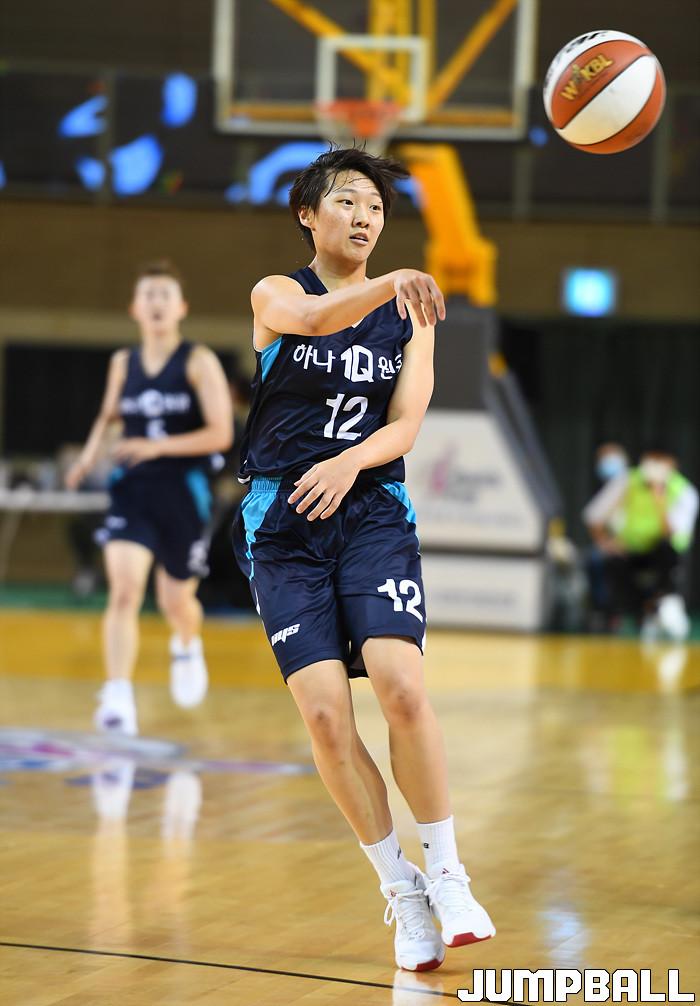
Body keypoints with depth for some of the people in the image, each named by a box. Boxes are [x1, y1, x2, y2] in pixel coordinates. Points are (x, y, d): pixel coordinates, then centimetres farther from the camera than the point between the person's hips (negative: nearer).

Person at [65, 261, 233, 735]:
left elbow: (221, 434, -13)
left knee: (175, 600, 14)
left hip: (183, 494, -2)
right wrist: (90, 454, 6)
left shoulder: (199, 362, -7)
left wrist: (158, 447, -22)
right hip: (133, 488, 2)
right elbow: (109, 415, 25)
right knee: (124, 589, -19)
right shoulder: (123, 363, 6)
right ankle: (119, 699, -25)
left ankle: (187, 647, 51)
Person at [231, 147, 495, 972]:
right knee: (324, 713, -12)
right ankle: (399, 889, 2)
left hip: (372, 509, 1)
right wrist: (394, 283, -42)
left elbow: (406, 425, 0)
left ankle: (445, 873, -6)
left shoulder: (408, 315, 10)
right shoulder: (276, 295, 2)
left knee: (401, 686, -20)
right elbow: (315, 318, -23)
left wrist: (350, 463, -21)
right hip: (283, 523, -1)